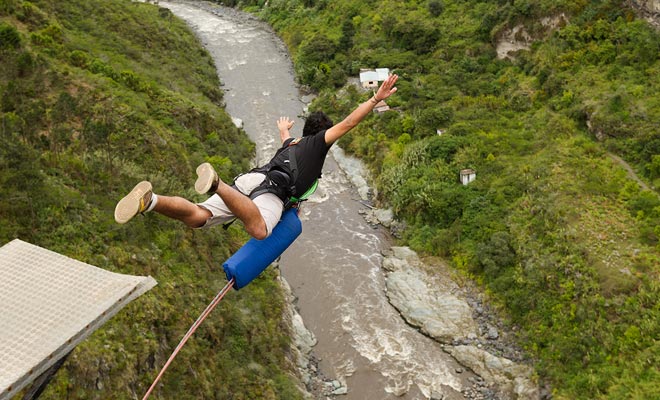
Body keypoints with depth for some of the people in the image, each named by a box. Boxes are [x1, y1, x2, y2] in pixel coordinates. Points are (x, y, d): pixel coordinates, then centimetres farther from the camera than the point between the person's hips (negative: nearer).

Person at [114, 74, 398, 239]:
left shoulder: (292, 144, 42)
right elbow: (348, 123, 13)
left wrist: (283, 129, 93)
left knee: (198, 218, -8)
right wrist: (376, 99, 16)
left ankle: (149, 200, -32)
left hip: (250, 178, 7)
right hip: (274, 187, -7)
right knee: (259, 231, -37)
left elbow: (286, 136, 69)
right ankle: (216, 184, -50)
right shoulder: (318, 141, 24)